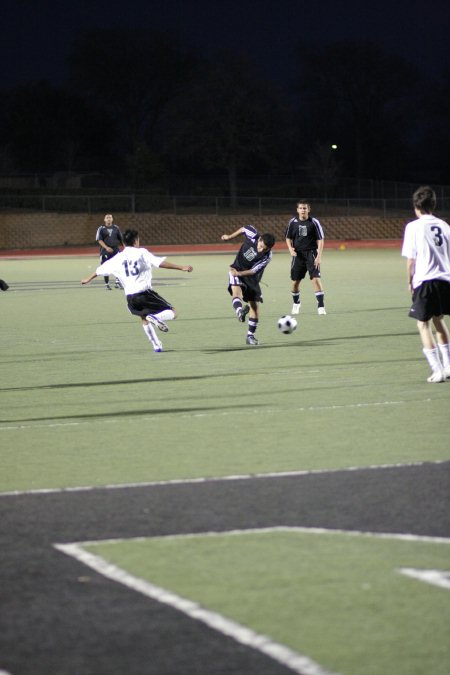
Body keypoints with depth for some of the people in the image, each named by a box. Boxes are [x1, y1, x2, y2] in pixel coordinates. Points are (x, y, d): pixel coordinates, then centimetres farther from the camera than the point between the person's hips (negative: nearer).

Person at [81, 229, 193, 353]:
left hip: (130, 297, 5)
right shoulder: (141, 253, 0)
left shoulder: (118, 258, 13)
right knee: (172, 313, -1)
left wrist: (88, 279, 44)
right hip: (145, 293, -5)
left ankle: (156, 345, 25)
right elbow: (160, 262, -13)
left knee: (144, 319, 29)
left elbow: (100, 269, 26)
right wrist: (181, 267, -16)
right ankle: (156, 317, -31)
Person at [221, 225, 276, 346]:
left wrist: (239, 273, -36)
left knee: (255, 306, 0)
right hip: (237, 270, -1)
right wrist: (229, 237, 15)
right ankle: (239, 311, -62)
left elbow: (253, 271, -22)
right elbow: (243, 229, 3)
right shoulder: (253, 235, -21)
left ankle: (250, 336, 14)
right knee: (237, 292, -32)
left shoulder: (267, 257, -23)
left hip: (252, 278, 1)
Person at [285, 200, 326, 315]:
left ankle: (321, 307, -11)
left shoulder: (314, 222, -6)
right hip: (298, 254, 3)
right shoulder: (293, 222, 2)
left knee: (316, 279, -15)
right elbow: (288, 238, 13)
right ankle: (296, 303, 33)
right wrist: (290, 249, -7)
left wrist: (319, 256, -12)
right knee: (295, 282, 7)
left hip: (311, 253, -3)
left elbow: (320, 240, -4)